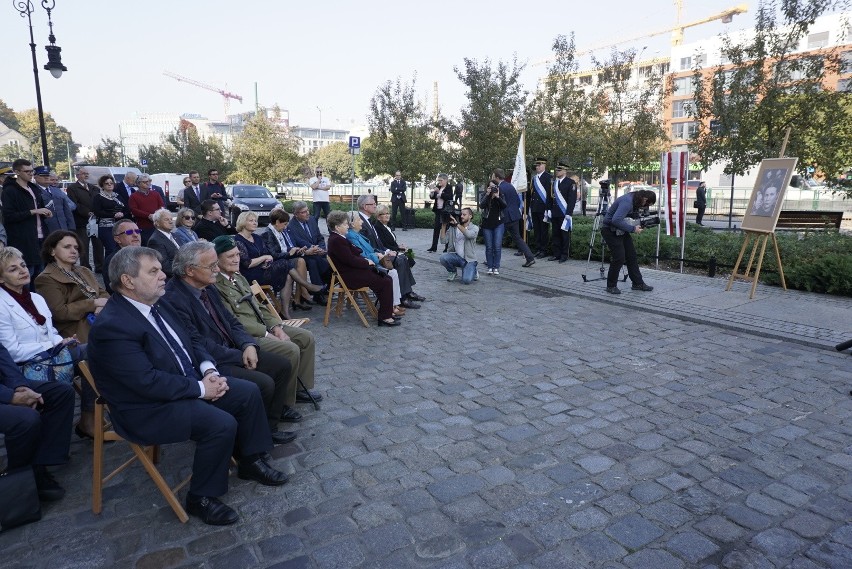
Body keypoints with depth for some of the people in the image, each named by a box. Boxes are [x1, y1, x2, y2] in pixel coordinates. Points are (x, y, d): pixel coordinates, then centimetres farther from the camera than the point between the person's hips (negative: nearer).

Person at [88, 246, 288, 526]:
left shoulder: (157, 305, 3)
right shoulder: (112, 325, -25)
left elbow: (192, 339, 13)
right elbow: (148, 381, -28)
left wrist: (209, 370, -5)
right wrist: (200, 389, -20)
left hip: (188, 382, 9)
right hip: (149, 407, -9)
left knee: (248, 392, 3)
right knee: (222, 424, -26)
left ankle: (251, 461, 20)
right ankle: (202, 498, -2)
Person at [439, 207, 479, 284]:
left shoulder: (474, 228, -3)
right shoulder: (453, 228, 4)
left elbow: (469, 235, -27)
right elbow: (443, 240, -6)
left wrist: (457, 224, -32)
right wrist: (444, 225, -11)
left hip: (469, 259, -3)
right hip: (456, 256, 3)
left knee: (466, 280, -25)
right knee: (443, 258, -29)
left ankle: (474, 272, 15)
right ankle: (454, 272, 5)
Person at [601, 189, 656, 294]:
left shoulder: (634, 200, 1)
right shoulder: (627, 202, -27)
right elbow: (616, 220, -37)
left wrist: (637, 225, -3)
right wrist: (633, 228, -29)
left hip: (620, 230, 10)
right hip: (610, 230, -10)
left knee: (631, 255, 9)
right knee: (619, 258, -11)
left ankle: (638, 283, 18)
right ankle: (611, 286, 4)